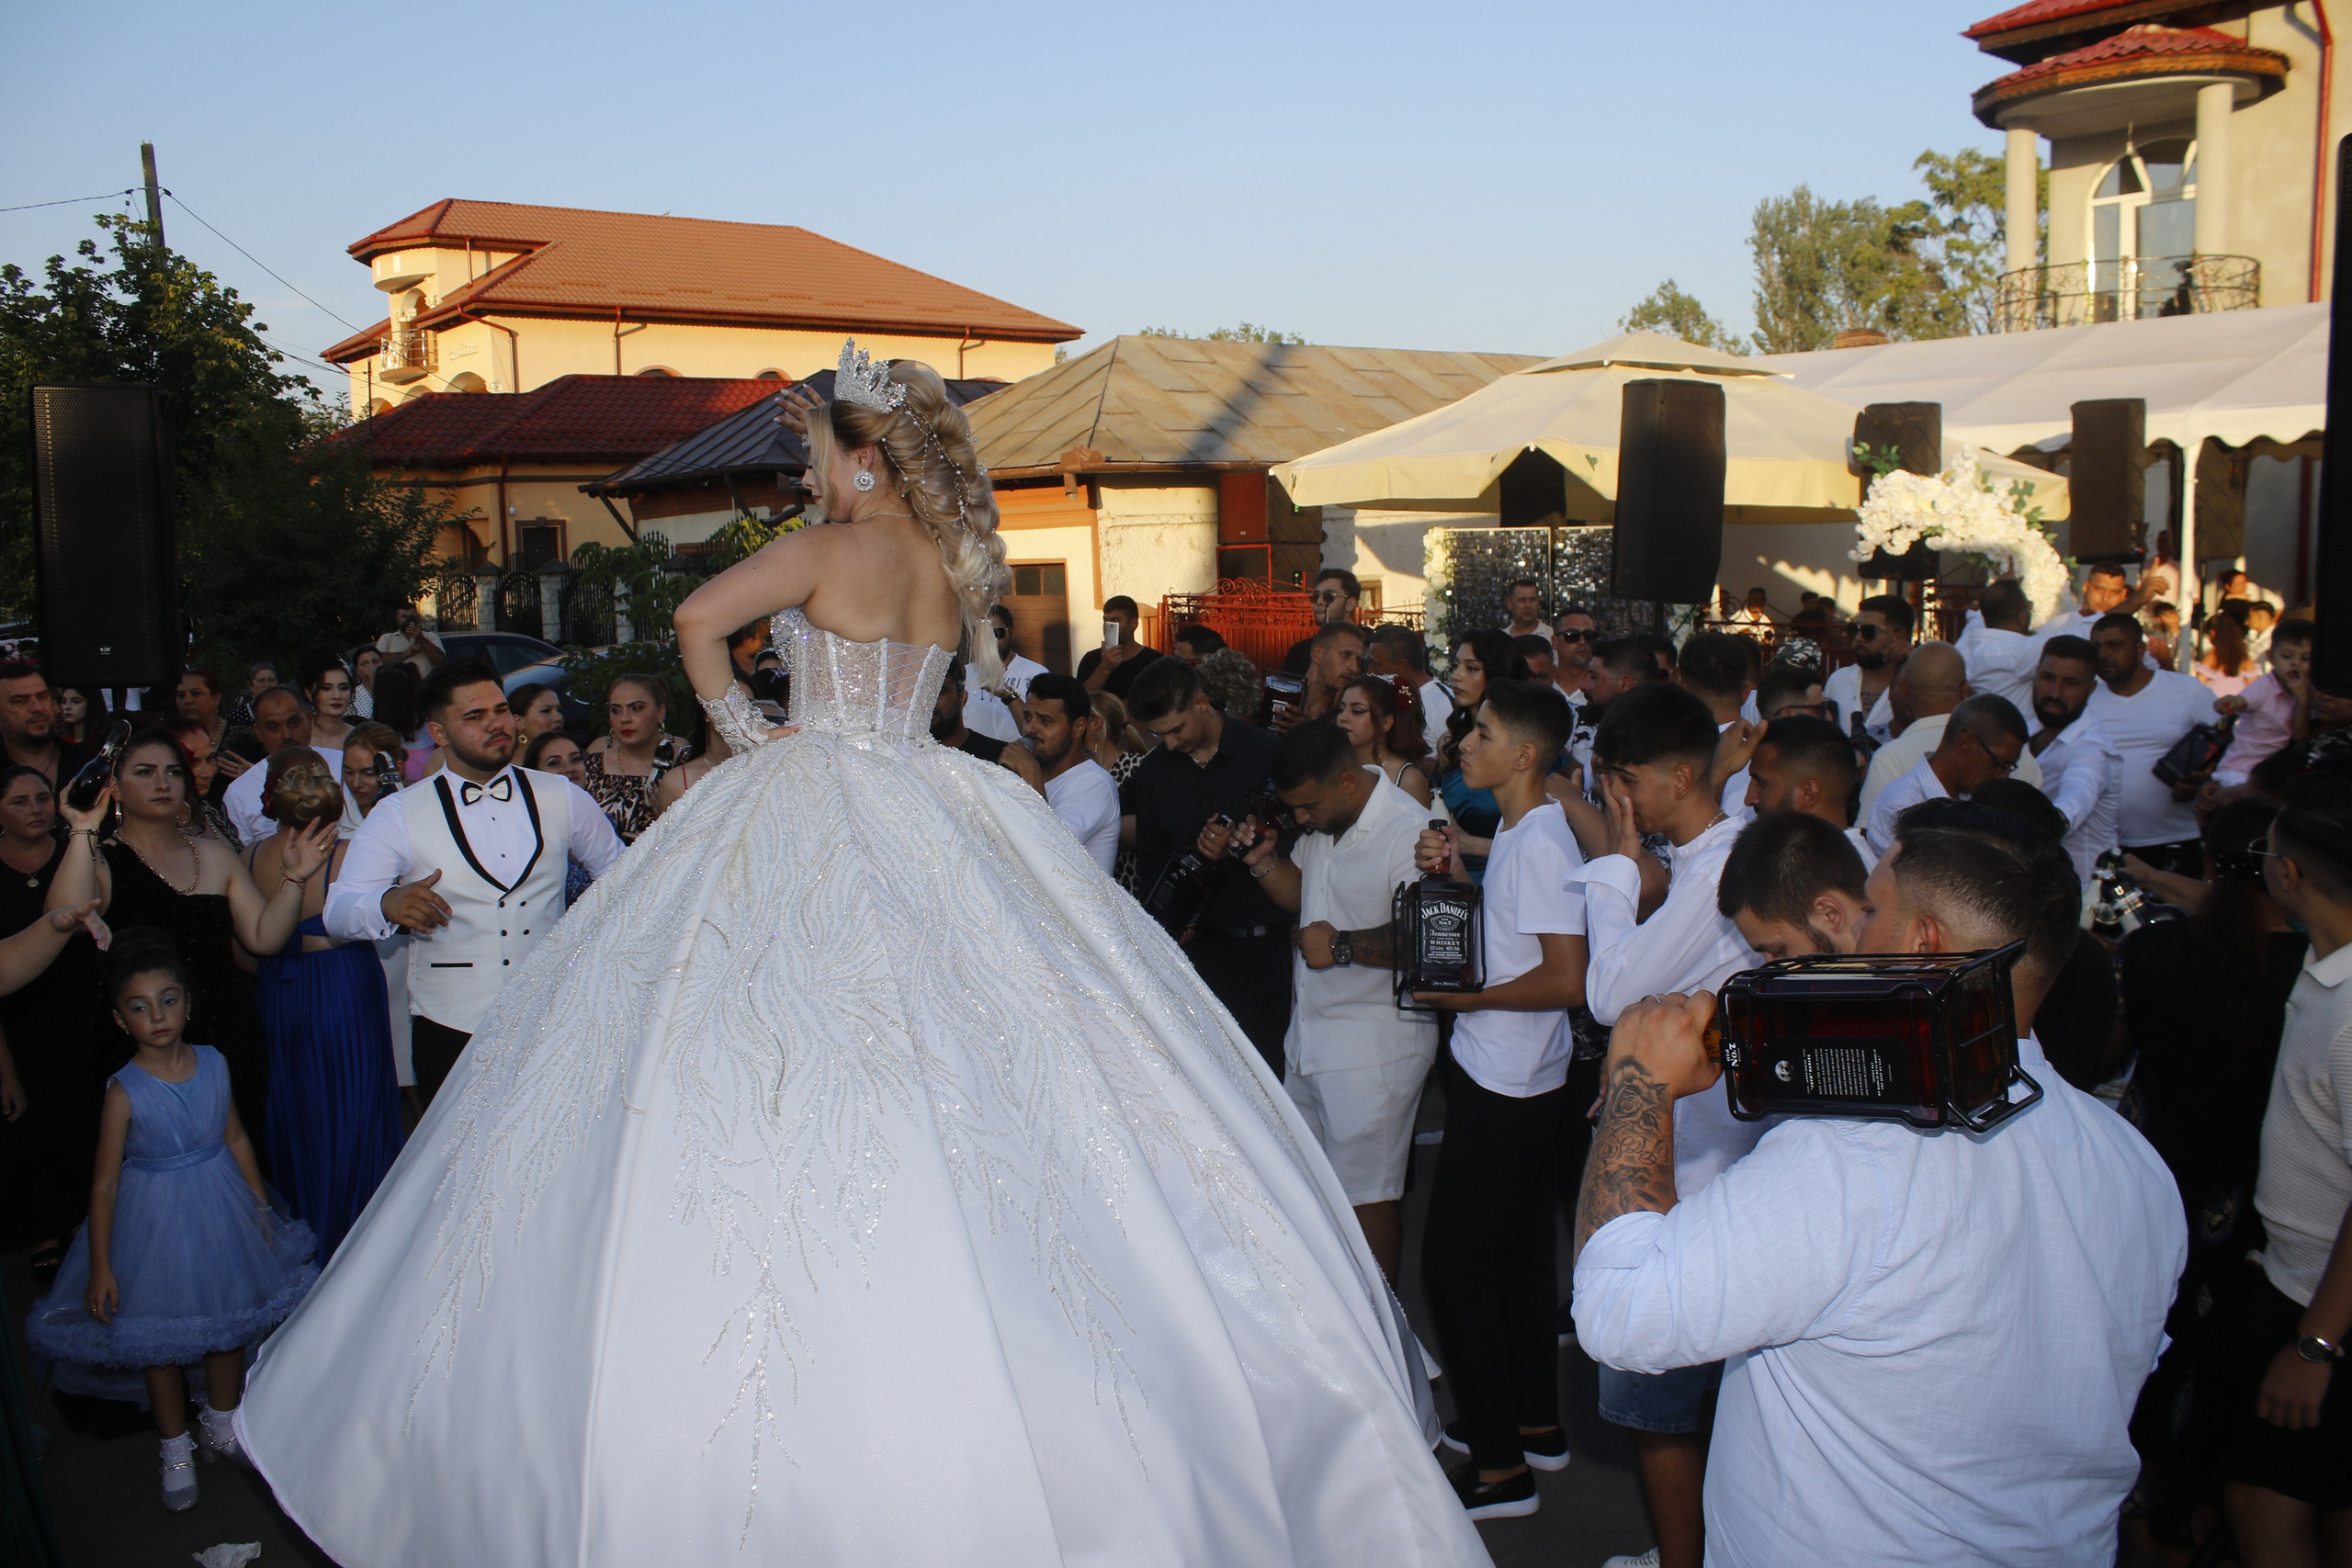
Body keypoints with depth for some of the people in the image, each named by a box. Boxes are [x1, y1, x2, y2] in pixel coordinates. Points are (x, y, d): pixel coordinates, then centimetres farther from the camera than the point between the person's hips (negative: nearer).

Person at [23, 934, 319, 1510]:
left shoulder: (213, 1064, -8)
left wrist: (262, 1204, 10)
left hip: (221, 1209, 4)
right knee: (161, 1339, 11)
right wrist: (100, 1267, -13)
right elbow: (105, 1183, -14)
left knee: (229, 1322, 17)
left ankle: (222, 1425, 39)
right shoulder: (125, 1091, -18)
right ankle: (176, 1450, 30)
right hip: (156, 1219, -3)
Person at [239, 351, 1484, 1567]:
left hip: (811, 805, -6)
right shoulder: (954, 564, 10)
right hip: (930, 822, 7)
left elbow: (698, 620, -17)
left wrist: (739, 730, -4)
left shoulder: (828, 549, -8)